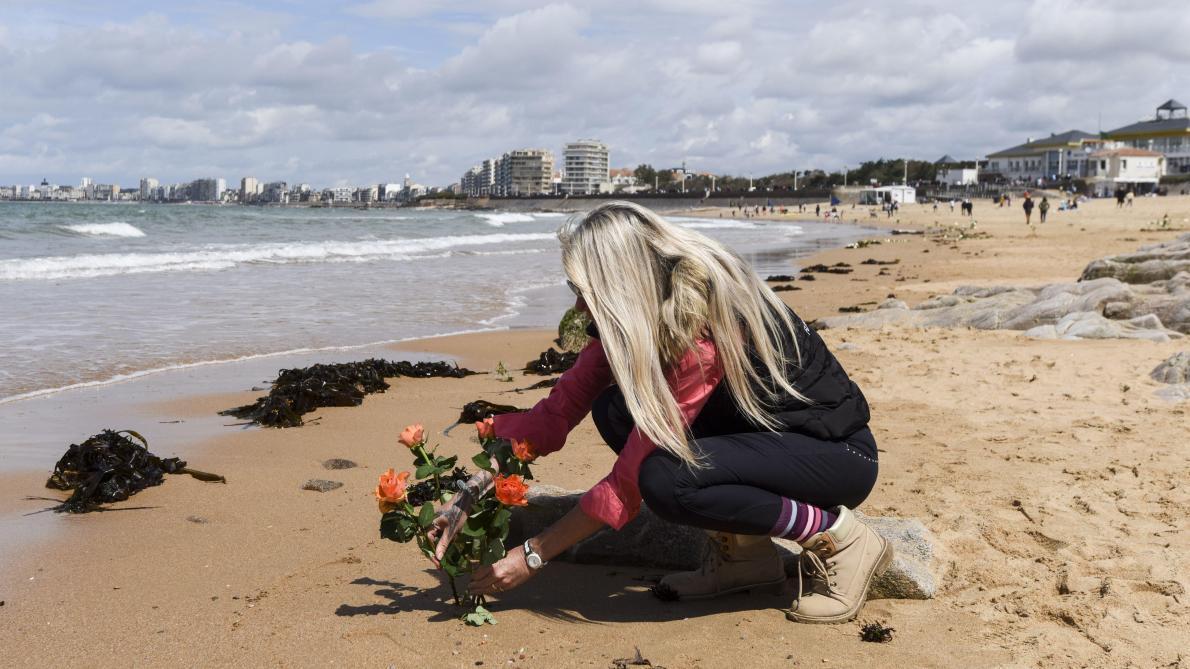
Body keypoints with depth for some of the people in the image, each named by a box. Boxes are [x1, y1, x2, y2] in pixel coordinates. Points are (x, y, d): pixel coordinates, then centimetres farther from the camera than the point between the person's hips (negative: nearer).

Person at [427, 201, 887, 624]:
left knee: (666, 478, -32)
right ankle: (740, 551, 0)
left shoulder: (701, 328, -31)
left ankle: (837, 537, -12)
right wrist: (468, 497, -12)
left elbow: (631, 479, -28)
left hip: (840, 453, -8)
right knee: (614, 411, -11)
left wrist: (532, 556, -20)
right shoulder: (626, 320, -7)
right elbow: (556, 412, -6)